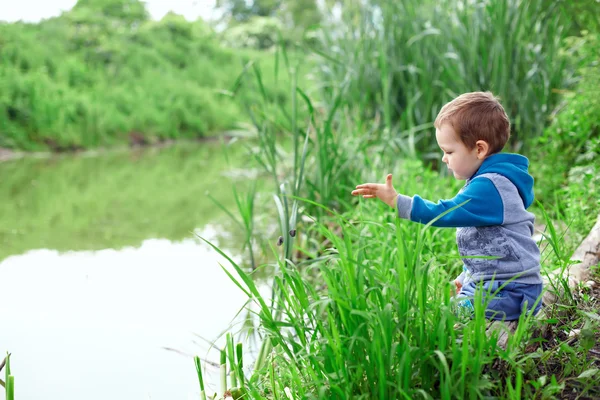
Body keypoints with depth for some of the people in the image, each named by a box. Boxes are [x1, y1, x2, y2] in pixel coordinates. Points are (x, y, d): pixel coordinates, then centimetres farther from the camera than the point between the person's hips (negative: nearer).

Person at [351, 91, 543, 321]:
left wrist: (396, 201, -29)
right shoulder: (488, 181, 15)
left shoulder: (490, 187, -20)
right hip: (489, 284, 11)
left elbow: (444, 213, -27)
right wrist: (468, 276, 25)